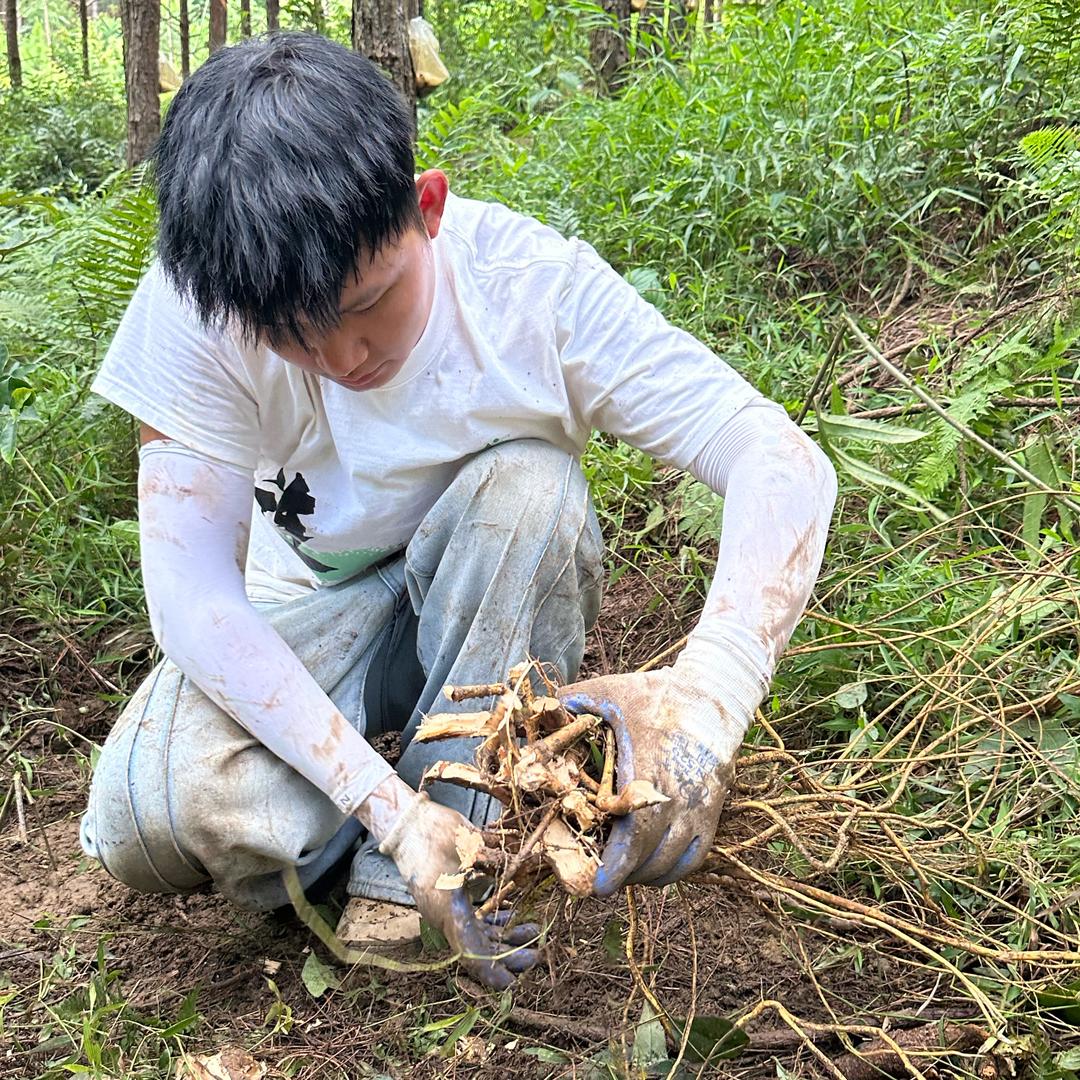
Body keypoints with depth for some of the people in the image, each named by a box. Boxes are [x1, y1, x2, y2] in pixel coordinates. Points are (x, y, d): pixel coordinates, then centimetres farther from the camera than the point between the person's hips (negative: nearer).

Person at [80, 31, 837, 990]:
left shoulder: (536, 285, -27)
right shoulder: (198, 305, -25)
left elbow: (784, 463, -34)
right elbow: (190, 588, -28)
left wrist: (710, 692, -54)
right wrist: (387, 805, -39)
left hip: (489, 610, 1)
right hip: (315, 615, 0)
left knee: (530, 484, -34)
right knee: (144, 818, -28)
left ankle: (407, 886, -19)